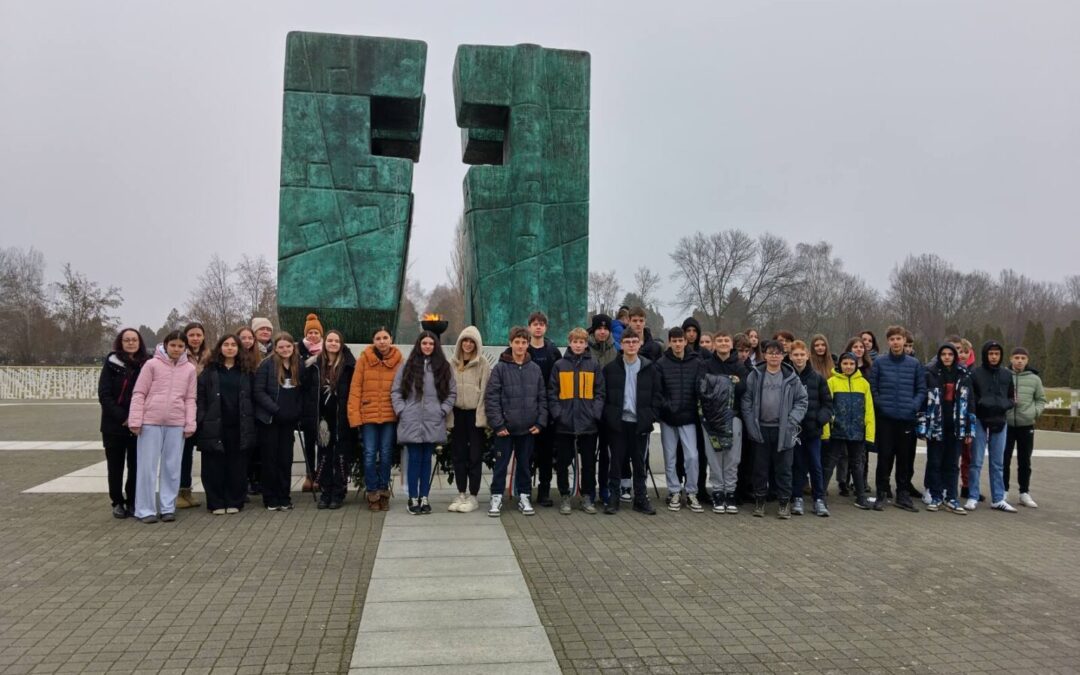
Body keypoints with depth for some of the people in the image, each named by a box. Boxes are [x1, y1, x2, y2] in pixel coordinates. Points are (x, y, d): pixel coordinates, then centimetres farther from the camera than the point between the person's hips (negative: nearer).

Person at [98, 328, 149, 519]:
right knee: (115, 466, 7)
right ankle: (118, 502, 20)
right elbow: (104, 394, -5)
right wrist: (122, 417, -13)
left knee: (136, 466, 3)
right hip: (114, 425, -1)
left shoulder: (147, 364, 3)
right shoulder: (112, 363, -1)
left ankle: (132, 502, 15)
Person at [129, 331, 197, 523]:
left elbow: (190, 399, 8)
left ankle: (168, 507, 15)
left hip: (176, 424, 2)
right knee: (147, 465, 1)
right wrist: (135, 420, -8)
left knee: (172, 466, 6)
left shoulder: (189, 368, 7)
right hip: (151, 421, -2)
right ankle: (145, 509, 8)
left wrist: (190, 424, 1)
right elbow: (139, 393, -1)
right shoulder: (152, 364, 0)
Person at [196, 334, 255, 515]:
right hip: (214, 426, -1)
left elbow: (252, 398, 12)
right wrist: (201, 419, -8)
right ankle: (216, 502, 9)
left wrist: (250, 422, 5)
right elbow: (200, 396, 1)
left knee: (236, 465, 4)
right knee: (214, 465, 1)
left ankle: (234, 501, 13)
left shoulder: (245, 372, 11)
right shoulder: (209, 371, 5)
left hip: (238, 426, 2)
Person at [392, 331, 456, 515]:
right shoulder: (408, 365, 5)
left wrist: (443, 410, -2)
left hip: (433, 423, 1)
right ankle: (413, 499, 8)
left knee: (427, 459, 7)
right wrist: (401, 410, -4)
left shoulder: (443, 367, 8)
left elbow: (452, 392, 8)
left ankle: (424, 498, 14)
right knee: (414, 459, 1)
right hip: (411, 422, -1)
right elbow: (395, 391, 5)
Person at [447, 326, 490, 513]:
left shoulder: (483, 364, -4)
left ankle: (473, 496, 9)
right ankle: (461, 494, 20)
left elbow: (485, 390, -7)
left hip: (474, 413, -4)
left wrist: (482, 415, -13)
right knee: (459, 455, 10)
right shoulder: (452, 363, 7)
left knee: (475, 456, 2)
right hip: (457, 413, 4)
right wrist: (447, 416, 2)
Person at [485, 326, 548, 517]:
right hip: (505, 427, -3)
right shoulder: (500, 368, -6)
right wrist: (497, 423, -13)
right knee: (501, 464, 5)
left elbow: (542, 398, 7)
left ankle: (523, 497, 24)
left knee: (524, 464, 13)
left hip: (528, 428, 3)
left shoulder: (535, 369, 4)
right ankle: (496, 497, 17)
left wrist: (540, 422, -1)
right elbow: (491, 397, -8)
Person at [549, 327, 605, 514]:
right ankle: (564, 497, 18)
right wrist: (557, 414, -9)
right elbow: (552, 393, 1)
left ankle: (587, 497, 20)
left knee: (589, 462, 8)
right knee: (563, 462, 7)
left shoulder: (594, 365, 5)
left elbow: (599, 392, 3)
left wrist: (596, 413, -8)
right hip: (564, 423, 0)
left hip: (588, 423, 1)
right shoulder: (559, 365, 3)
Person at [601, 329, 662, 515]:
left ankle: (640, 499, 17)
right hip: (618, 423, -1)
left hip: (640, 423, 1)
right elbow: (603, 395, 3)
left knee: (639, 463, 8)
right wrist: (609, 417, -5)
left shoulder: (650, 369, 4)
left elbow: (657, 396, 5)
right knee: (616, 461, 4)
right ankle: (613, 498, 11)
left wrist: (650, 417, -4)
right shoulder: (611, 368, 2)